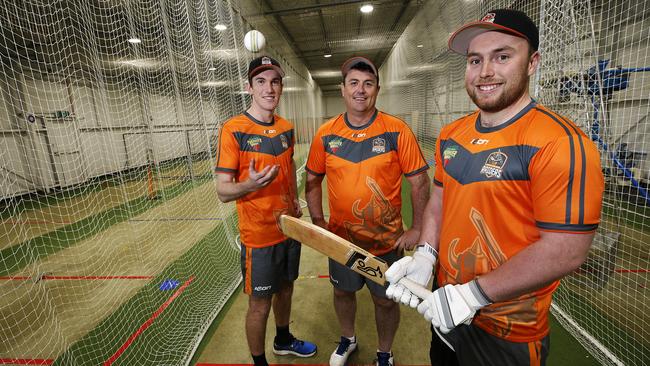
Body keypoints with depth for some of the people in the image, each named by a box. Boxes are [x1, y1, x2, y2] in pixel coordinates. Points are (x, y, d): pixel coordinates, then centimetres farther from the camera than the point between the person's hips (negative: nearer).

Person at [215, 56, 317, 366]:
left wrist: (294, 200, 9)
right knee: (260, 304, 9)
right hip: (259, 235, -6)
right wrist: (250, 185, -36)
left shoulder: (287, 127, 4)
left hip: (290, 228, 6)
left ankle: (283, 340, 51)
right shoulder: (233, 129, -16)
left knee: (285, 288, 24)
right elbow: (223, 191, -16)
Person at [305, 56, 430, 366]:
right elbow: (313, 181, 5)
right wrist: (318, 222, -1)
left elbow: (419, 181, -7)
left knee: (385, 300, 16)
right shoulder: (326, 134, -4)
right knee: (343, 291, 22)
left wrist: (416, 229, -8)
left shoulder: (397, 131, -12)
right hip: (340, 238, 3)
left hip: (387, 240, -2)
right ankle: (347, 340, 54)